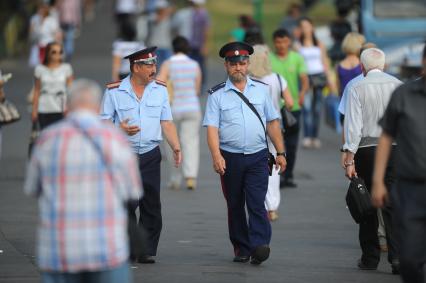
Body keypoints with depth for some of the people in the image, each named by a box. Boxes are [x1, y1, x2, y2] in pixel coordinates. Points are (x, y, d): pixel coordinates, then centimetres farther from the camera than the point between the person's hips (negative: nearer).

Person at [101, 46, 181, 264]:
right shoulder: (114, 91, 0)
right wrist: (120, 129, -19)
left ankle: (148, 251, 1)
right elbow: (103, 123, 1)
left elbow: (166, 122, 8)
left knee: (151, 204, -3)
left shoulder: (160, 90, 8)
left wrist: (176, 147, -4)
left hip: (150, 156, 2)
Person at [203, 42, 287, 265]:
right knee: (235, 206, 8)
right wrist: (216, 155, -19)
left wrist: (280, 152, 8)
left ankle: (259, 245, -20)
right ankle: (241, 249, 17)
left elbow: (272, 122, 12)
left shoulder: (261, 89, 9)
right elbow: (212, 127, -6)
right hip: (230, 158, 0)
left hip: (257, 157, 0)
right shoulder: (217, 95, 2)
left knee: (257, 203, -12)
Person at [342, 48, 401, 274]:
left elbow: (353, 126, -8)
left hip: (365, 149, -1)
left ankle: (370, 258, 14)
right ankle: (397, 255, -13)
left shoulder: (357, 88, -4)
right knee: (392, 203, 0)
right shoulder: (398, 86, 3)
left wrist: (349, 159, -7)